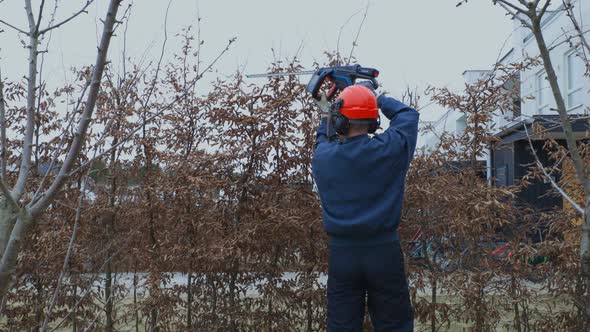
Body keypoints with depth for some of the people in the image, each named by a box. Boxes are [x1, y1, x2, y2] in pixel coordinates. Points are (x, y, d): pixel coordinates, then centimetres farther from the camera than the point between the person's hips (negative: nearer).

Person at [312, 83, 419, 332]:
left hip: (341, 252, 2)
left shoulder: (322, 158, -6)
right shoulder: (389, 149, -10)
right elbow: (408, 114, 9)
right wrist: (378, 99, 21)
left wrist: (330, 113, 29)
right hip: (384, 250, -1)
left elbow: (325, 139, 20)